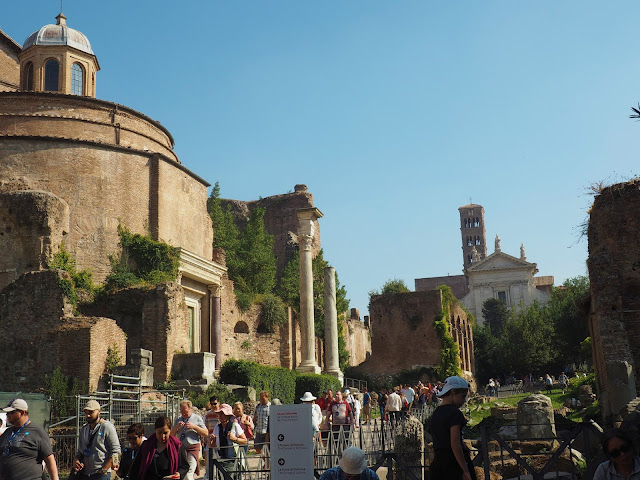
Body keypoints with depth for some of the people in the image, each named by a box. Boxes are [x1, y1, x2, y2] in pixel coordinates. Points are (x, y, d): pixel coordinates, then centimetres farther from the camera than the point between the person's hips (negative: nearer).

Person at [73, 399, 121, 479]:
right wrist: (76, 460, 1)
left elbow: (116, 451, -9)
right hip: (84, 473, 6)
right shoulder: (84, 429, 15)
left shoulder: (107, 427, -5)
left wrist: (104, 470, -14)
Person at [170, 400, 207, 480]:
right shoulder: (178, 420, 16)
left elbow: (206, 433, 0)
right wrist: (177, 427, -4)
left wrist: (194, 427, -12)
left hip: (193, 448, -5)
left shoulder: (197, 418, 3)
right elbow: (172, 435, 16)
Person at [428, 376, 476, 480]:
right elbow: (455, 444, -17)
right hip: (454, 463, -8)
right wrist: (466, 472, -16)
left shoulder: (435, 414, 15)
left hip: (437, 462, 8)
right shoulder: (454, 413, -9)